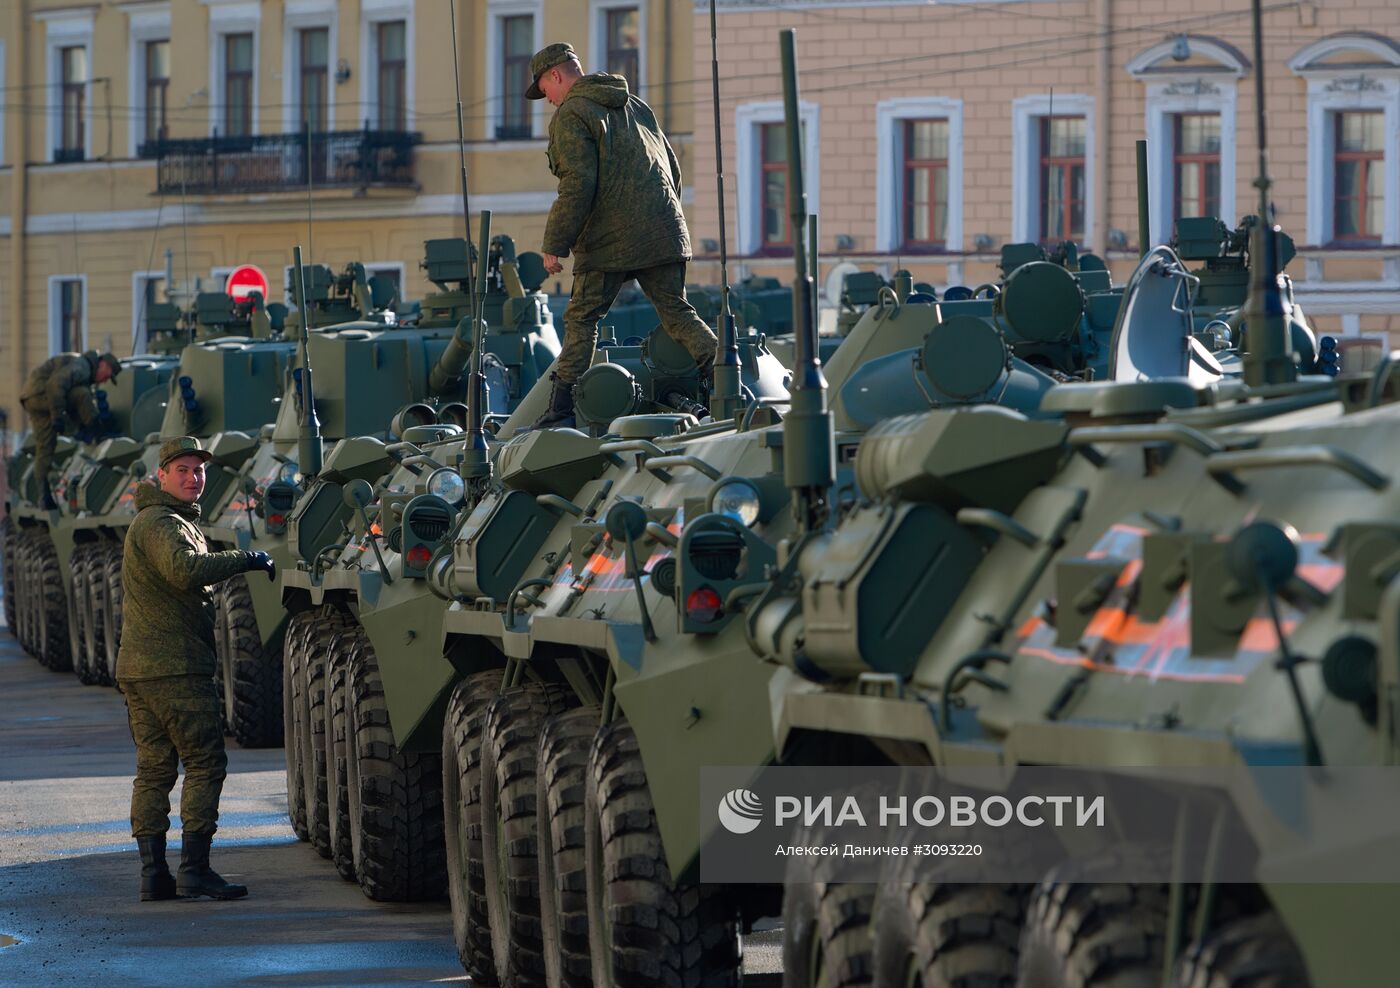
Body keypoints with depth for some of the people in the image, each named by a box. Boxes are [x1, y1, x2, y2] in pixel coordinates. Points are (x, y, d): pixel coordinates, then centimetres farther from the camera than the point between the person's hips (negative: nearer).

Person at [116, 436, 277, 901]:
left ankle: (153, 872, 6)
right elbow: (185, 570, -30)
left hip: (137, 668, 10)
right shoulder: (162, 524, -11)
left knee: (153, 768, 7)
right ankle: (194, 870, -10)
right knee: (204, 764, -7)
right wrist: (245, 559, -24)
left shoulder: (174, 521, 23)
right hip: (175, 667, -10)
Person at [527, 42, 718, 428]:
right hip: (664, 234, 6)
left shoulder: (571, 116, -5)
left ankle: (561, 408, 0)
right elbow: (672, 168, 22)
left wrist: (554, 244, -11)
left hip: (609, 242, -6)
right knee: (676, 310, 8)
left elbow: (578, 186, -15)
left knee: (581, 319, 2)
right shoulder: (636, 106, 20)